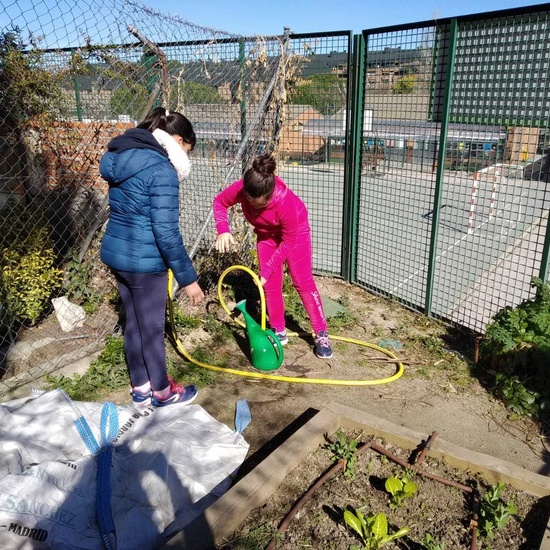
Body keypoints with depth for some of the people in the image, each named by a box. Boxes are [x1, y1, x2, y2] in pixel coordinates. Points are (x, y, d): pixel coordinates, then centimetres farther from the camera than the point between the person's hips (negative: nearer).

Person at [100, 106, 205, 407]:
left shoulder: (122, 158, 9)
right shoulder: (161, 169, -19)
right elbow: (166, 231, -23)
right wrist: (187, 277, -16)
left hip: (115, 252, 9)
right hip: (143, 260, -9)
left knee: (133, 322, 19)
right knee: (152, 327, 8)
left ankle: (141, 388, 35)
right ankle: (161, 392, 28)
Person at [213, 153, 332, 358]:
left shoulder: (285, 201, -42)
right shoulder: (239, 189, -33)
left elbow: (288, 243, -28)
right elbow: (219, 201, -11)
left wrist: (267, 270, -27)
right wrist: (223, 230, -27)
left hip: (294, 230, -4)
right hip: (267, 233, 4)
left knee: (302, 281, -5)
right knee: (270, 284, 4)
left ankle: (321, 335, 2)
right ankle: (278, 331, 18)